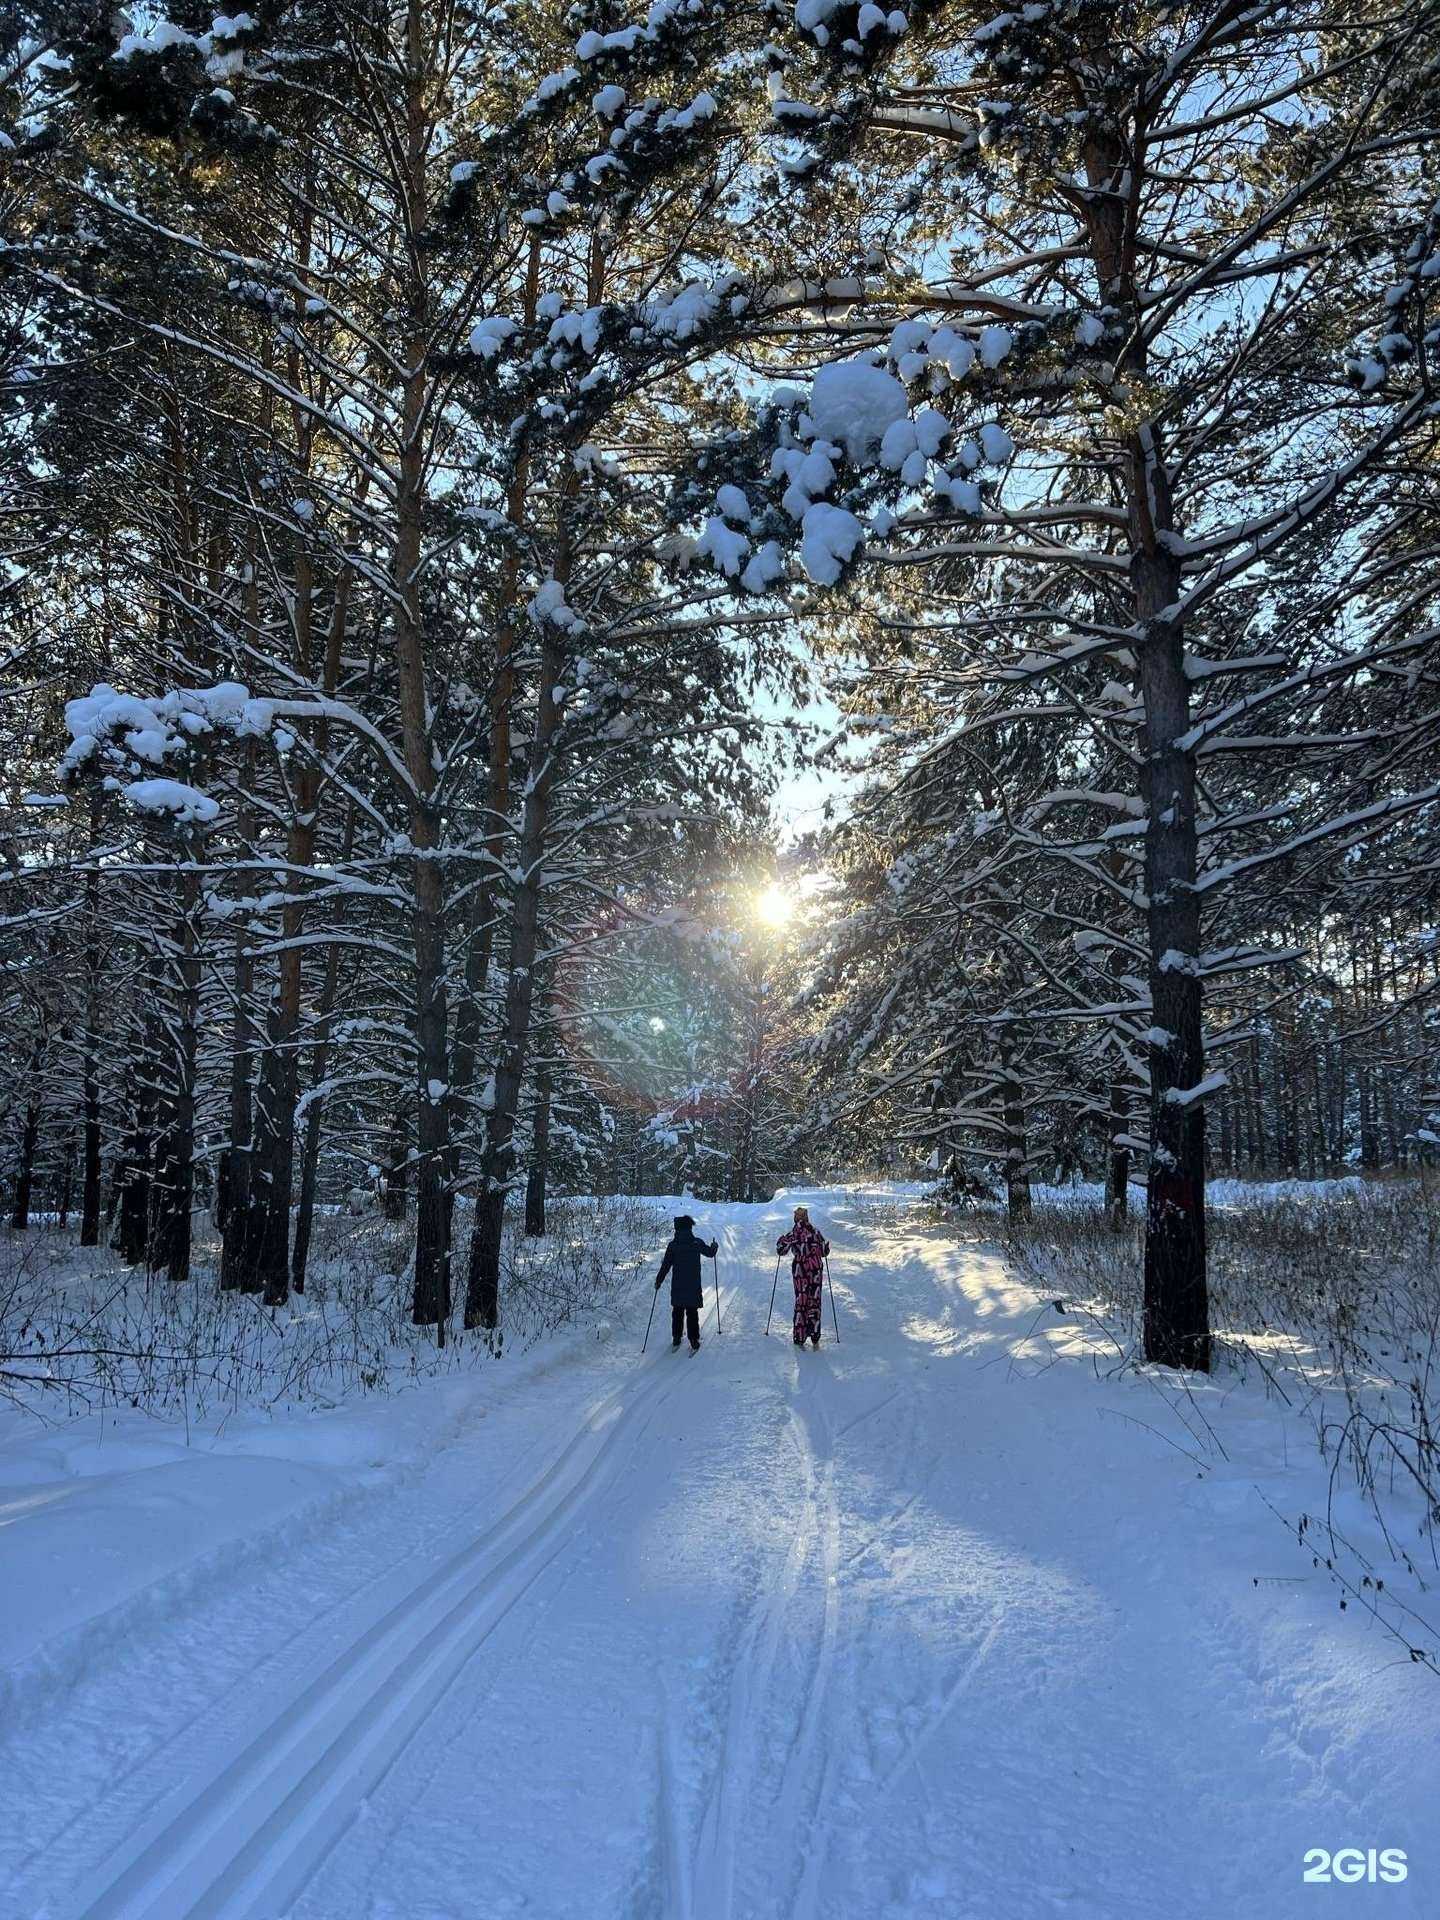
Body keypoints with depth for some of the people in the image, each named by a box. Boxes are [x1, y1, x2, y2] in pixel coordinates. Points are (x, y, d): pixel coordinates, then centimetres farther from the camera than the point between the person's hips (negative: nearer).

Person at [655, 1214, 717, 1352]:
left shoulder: (673, 1245, -5)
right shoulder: (697, 1243, -7)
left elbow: (665, 1266, -3)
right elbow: (710, 1253, 8)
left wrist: (658, 1281, 8)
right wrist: (714, 1246, 31)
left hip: (677, 1287, 1)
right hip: (693, 1287, -1)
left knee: (677, 1313, 15)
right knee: (692, 1314, 5)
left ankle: (675, 1341, 19)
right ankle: (694, 1343, 5)